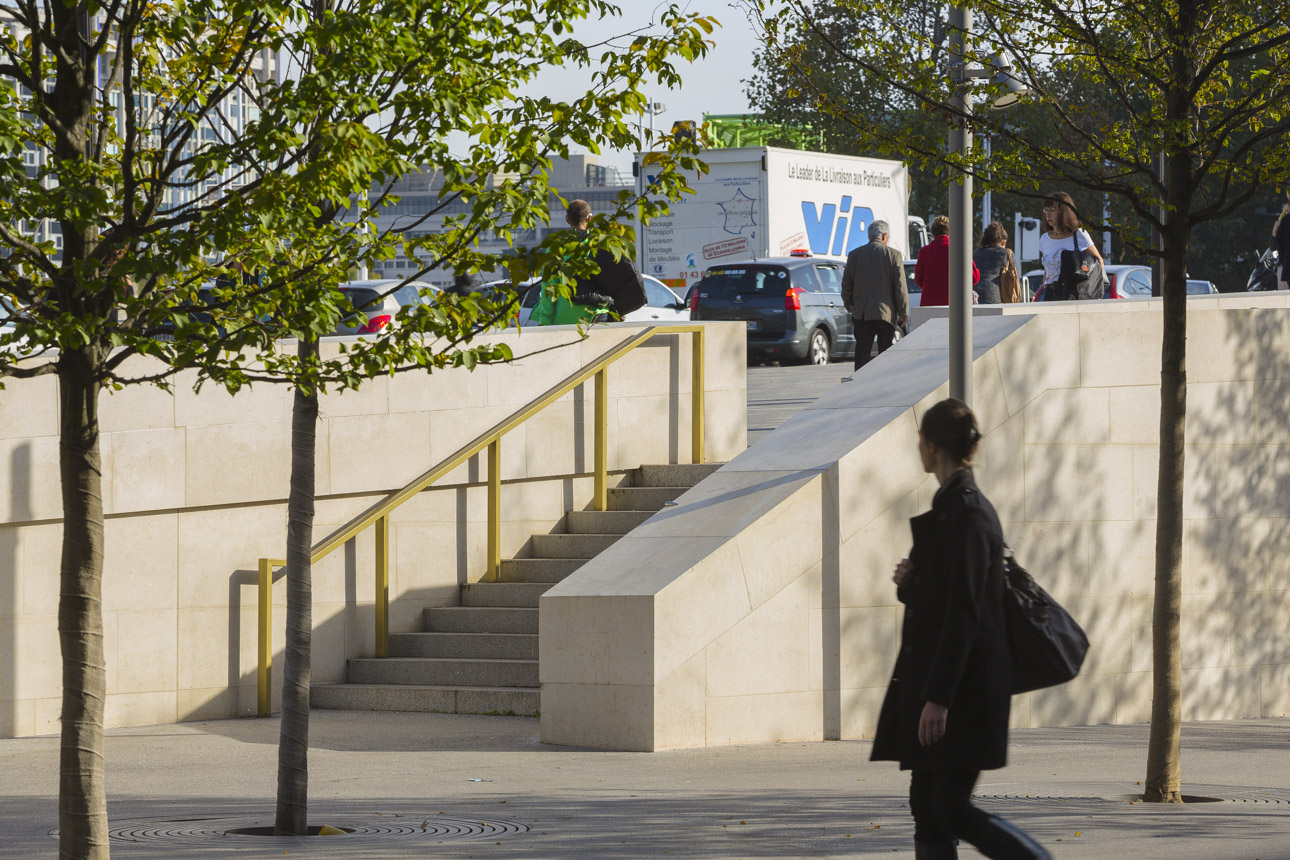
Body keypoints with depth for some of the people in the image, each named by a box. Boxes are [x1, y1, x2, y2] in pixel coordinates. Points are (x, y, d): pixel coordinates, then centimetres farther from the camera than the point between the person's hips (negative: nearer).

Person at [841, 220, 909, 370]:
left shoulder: (854, 255, 6)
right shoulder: (893, 254, -3)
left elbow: (846, 285, 9)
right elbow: (900, 286, -5)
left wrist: (850, 307, 19)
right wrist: (903, 312, -1)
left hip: (861, 314, 2)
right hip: (886, 313, -2)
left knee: (862, 352, 0)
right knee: (886, 353, 6)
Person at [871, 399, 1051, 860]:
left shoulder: (965, 513, -16)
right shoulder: (954, 505, 15)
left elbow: (963, 613, -21)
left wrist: (938, 697, -23)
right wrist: (910, 583, 2)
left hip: (963, 685, -10)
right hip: (937, 683, 10)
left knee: (952, 810, -8)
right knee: (927, 808, 8)